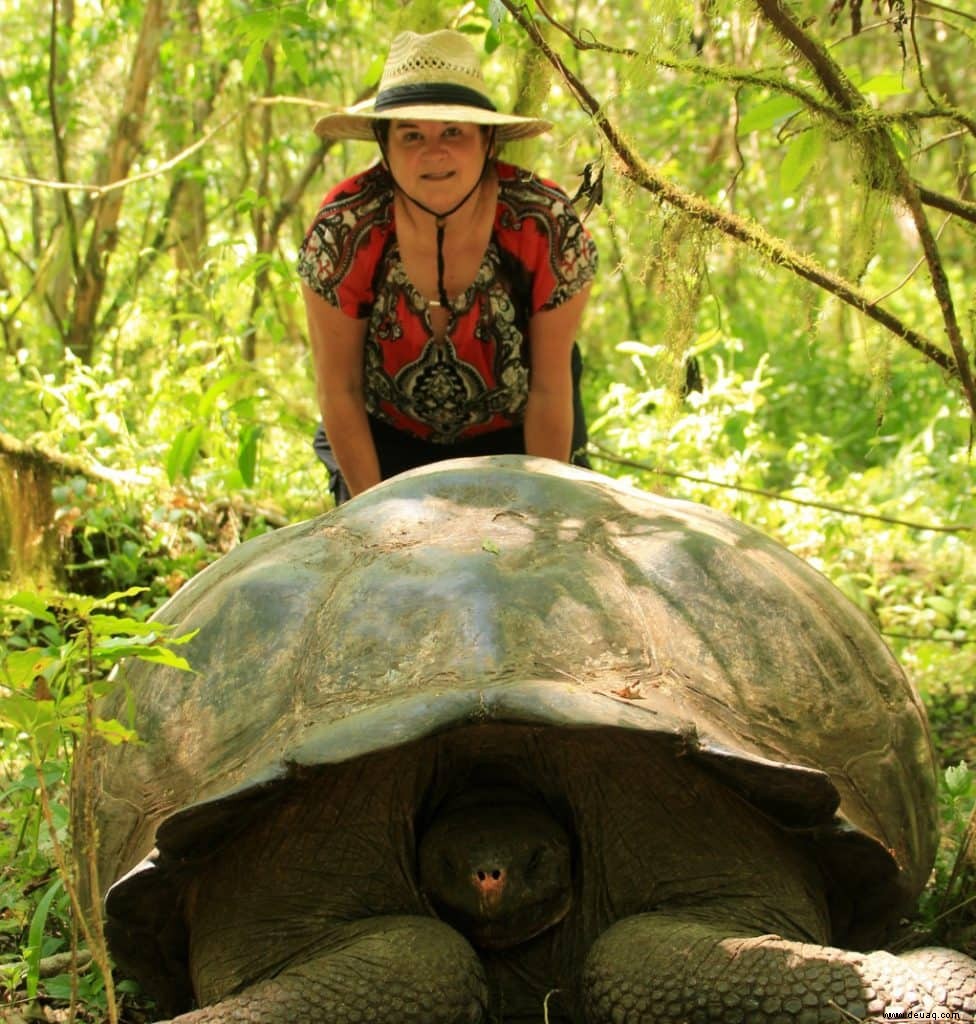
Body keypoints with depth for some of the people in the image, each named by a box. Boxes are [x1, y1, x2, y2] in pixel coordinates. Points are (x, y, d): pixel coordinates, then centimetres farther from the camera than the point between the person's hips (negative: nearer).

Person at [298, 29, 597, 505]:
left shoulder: (548, 226, -27)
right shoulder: (343, 230, -26)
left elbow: (550, 389, -17)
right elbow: (339, 391, -16)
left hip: (514, 440, 0)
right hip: (386, 439, 0)